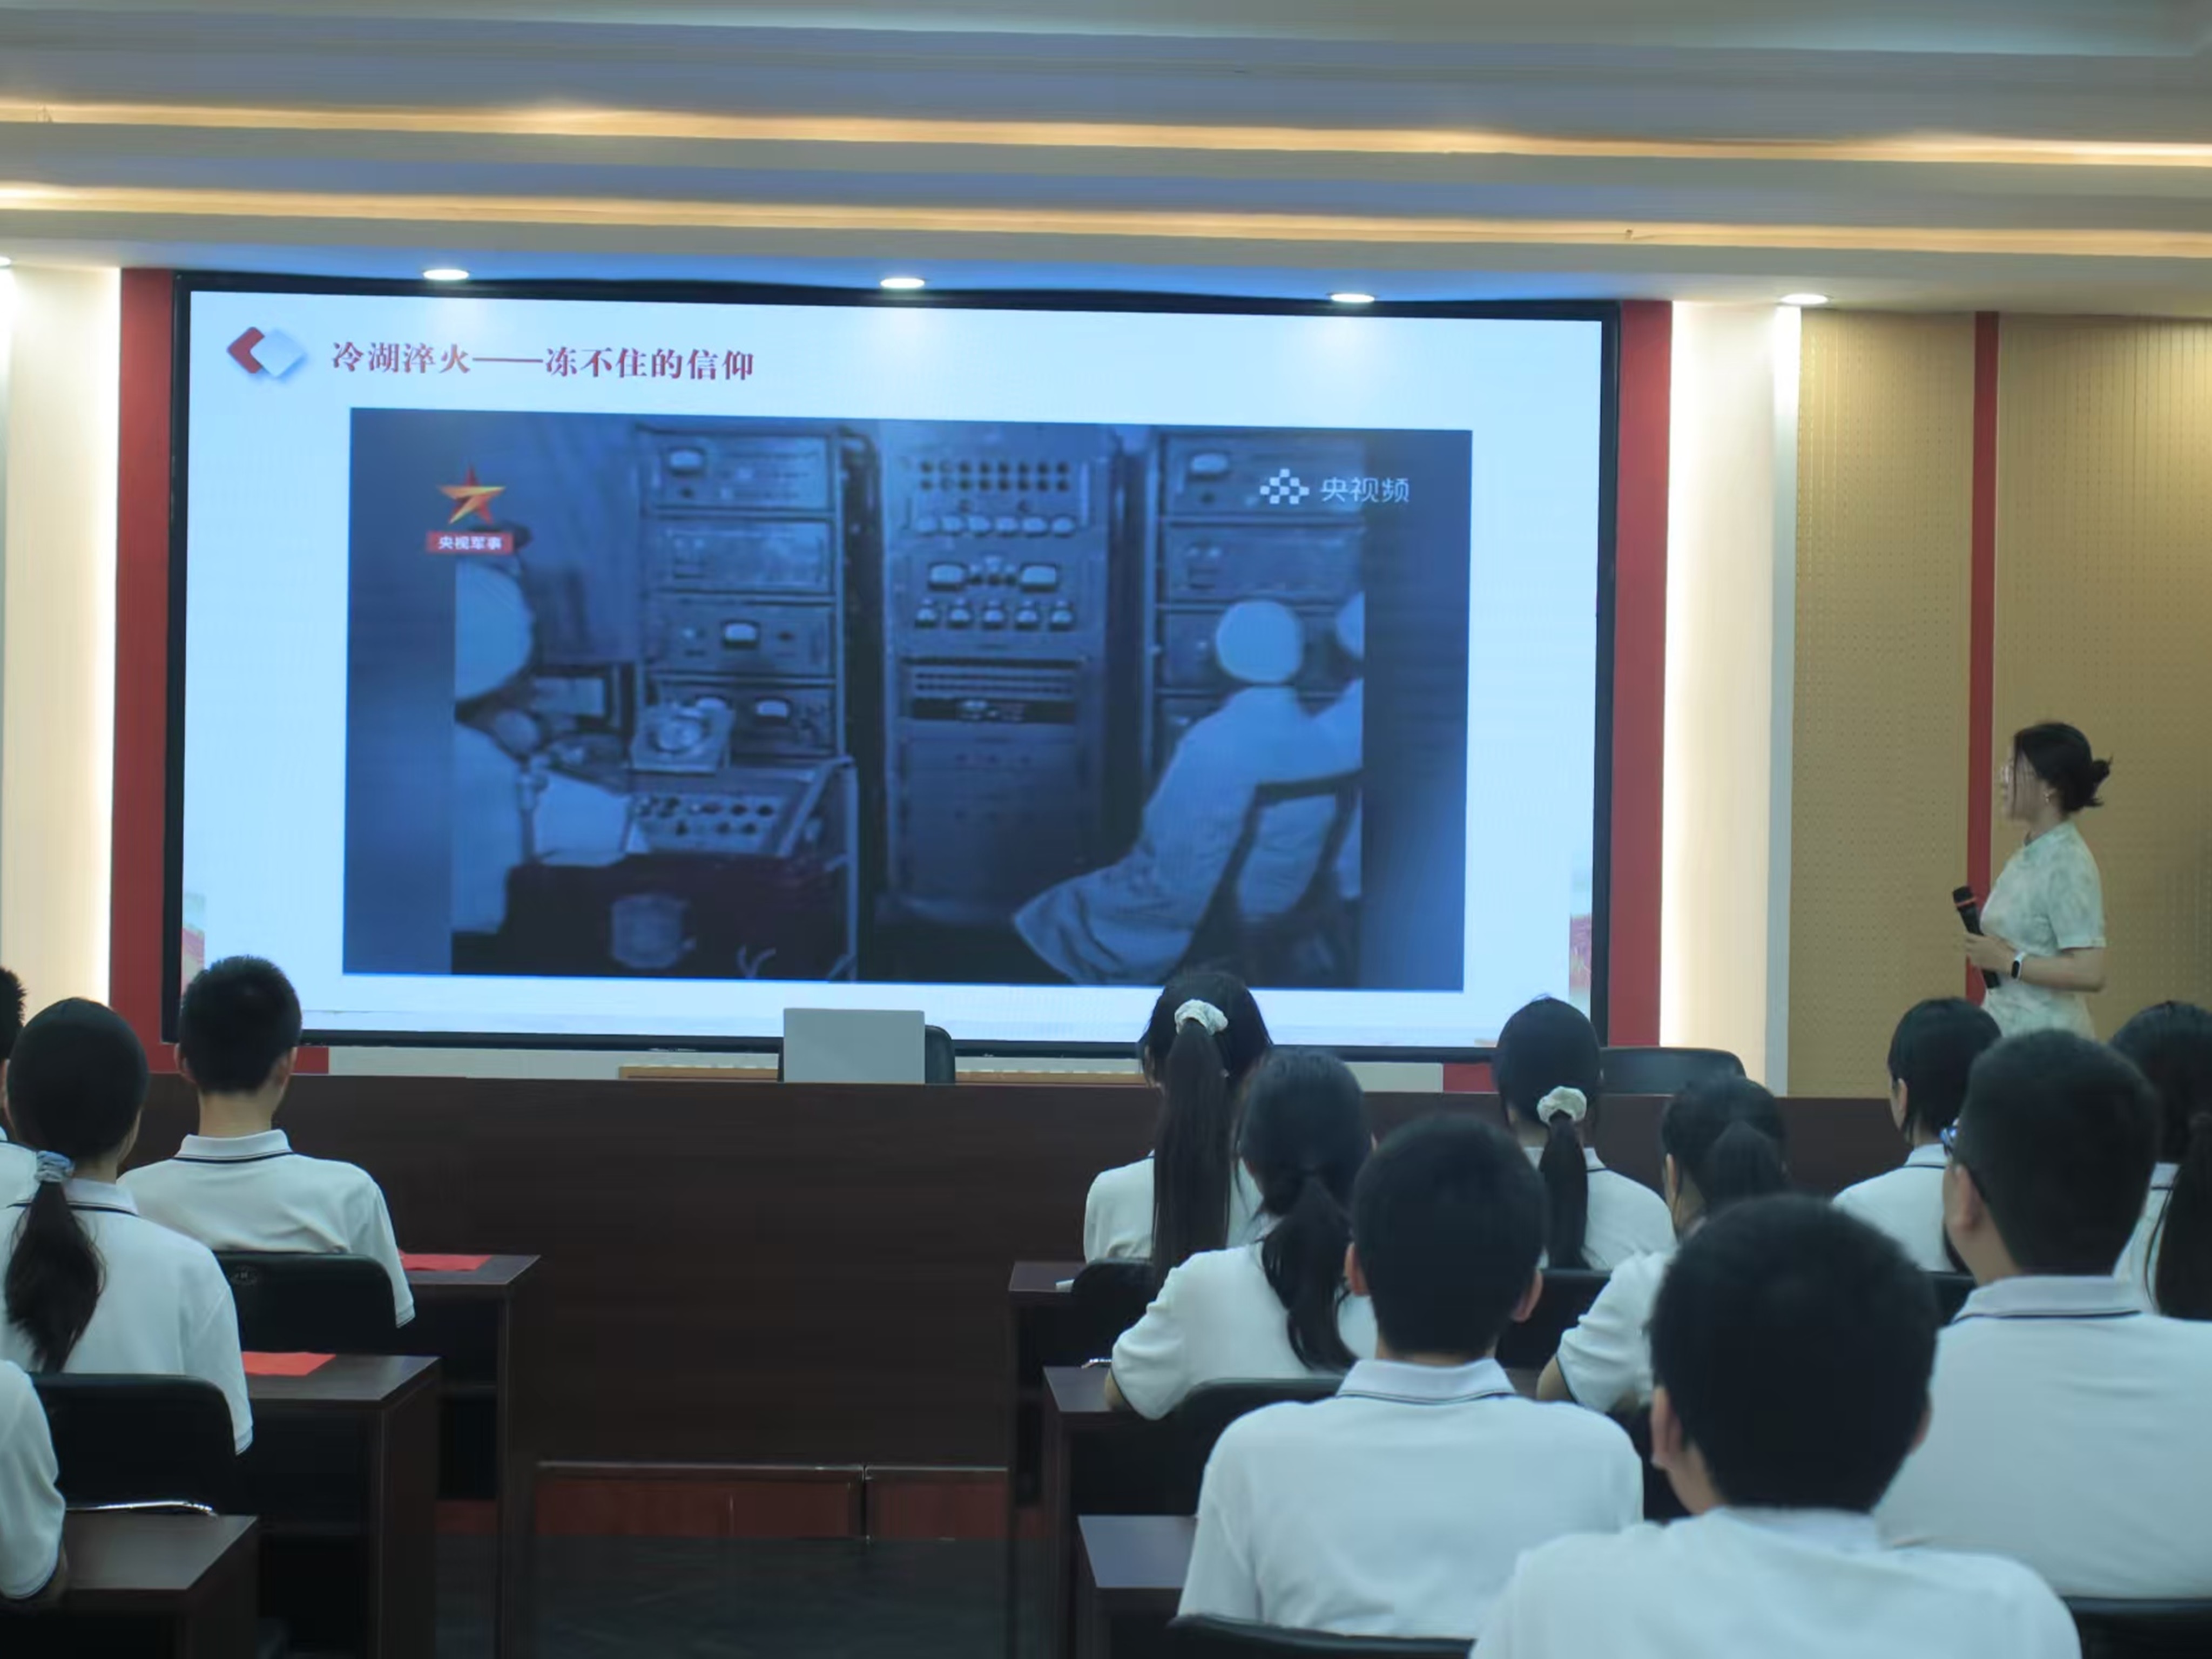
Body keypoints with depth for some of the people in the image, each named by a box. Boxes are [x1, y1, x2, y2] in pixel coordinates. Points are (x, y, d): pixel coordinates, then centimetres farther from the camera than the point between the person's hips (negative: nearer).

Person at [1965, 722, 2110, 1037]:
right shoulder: (2026, 857, 11)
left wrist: (2008, 962, -18)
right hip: (2006, 1032, 8)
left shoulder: (2068, 866, -15)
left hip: (2046, 1039, -8)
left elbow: (2090, 973, -22)